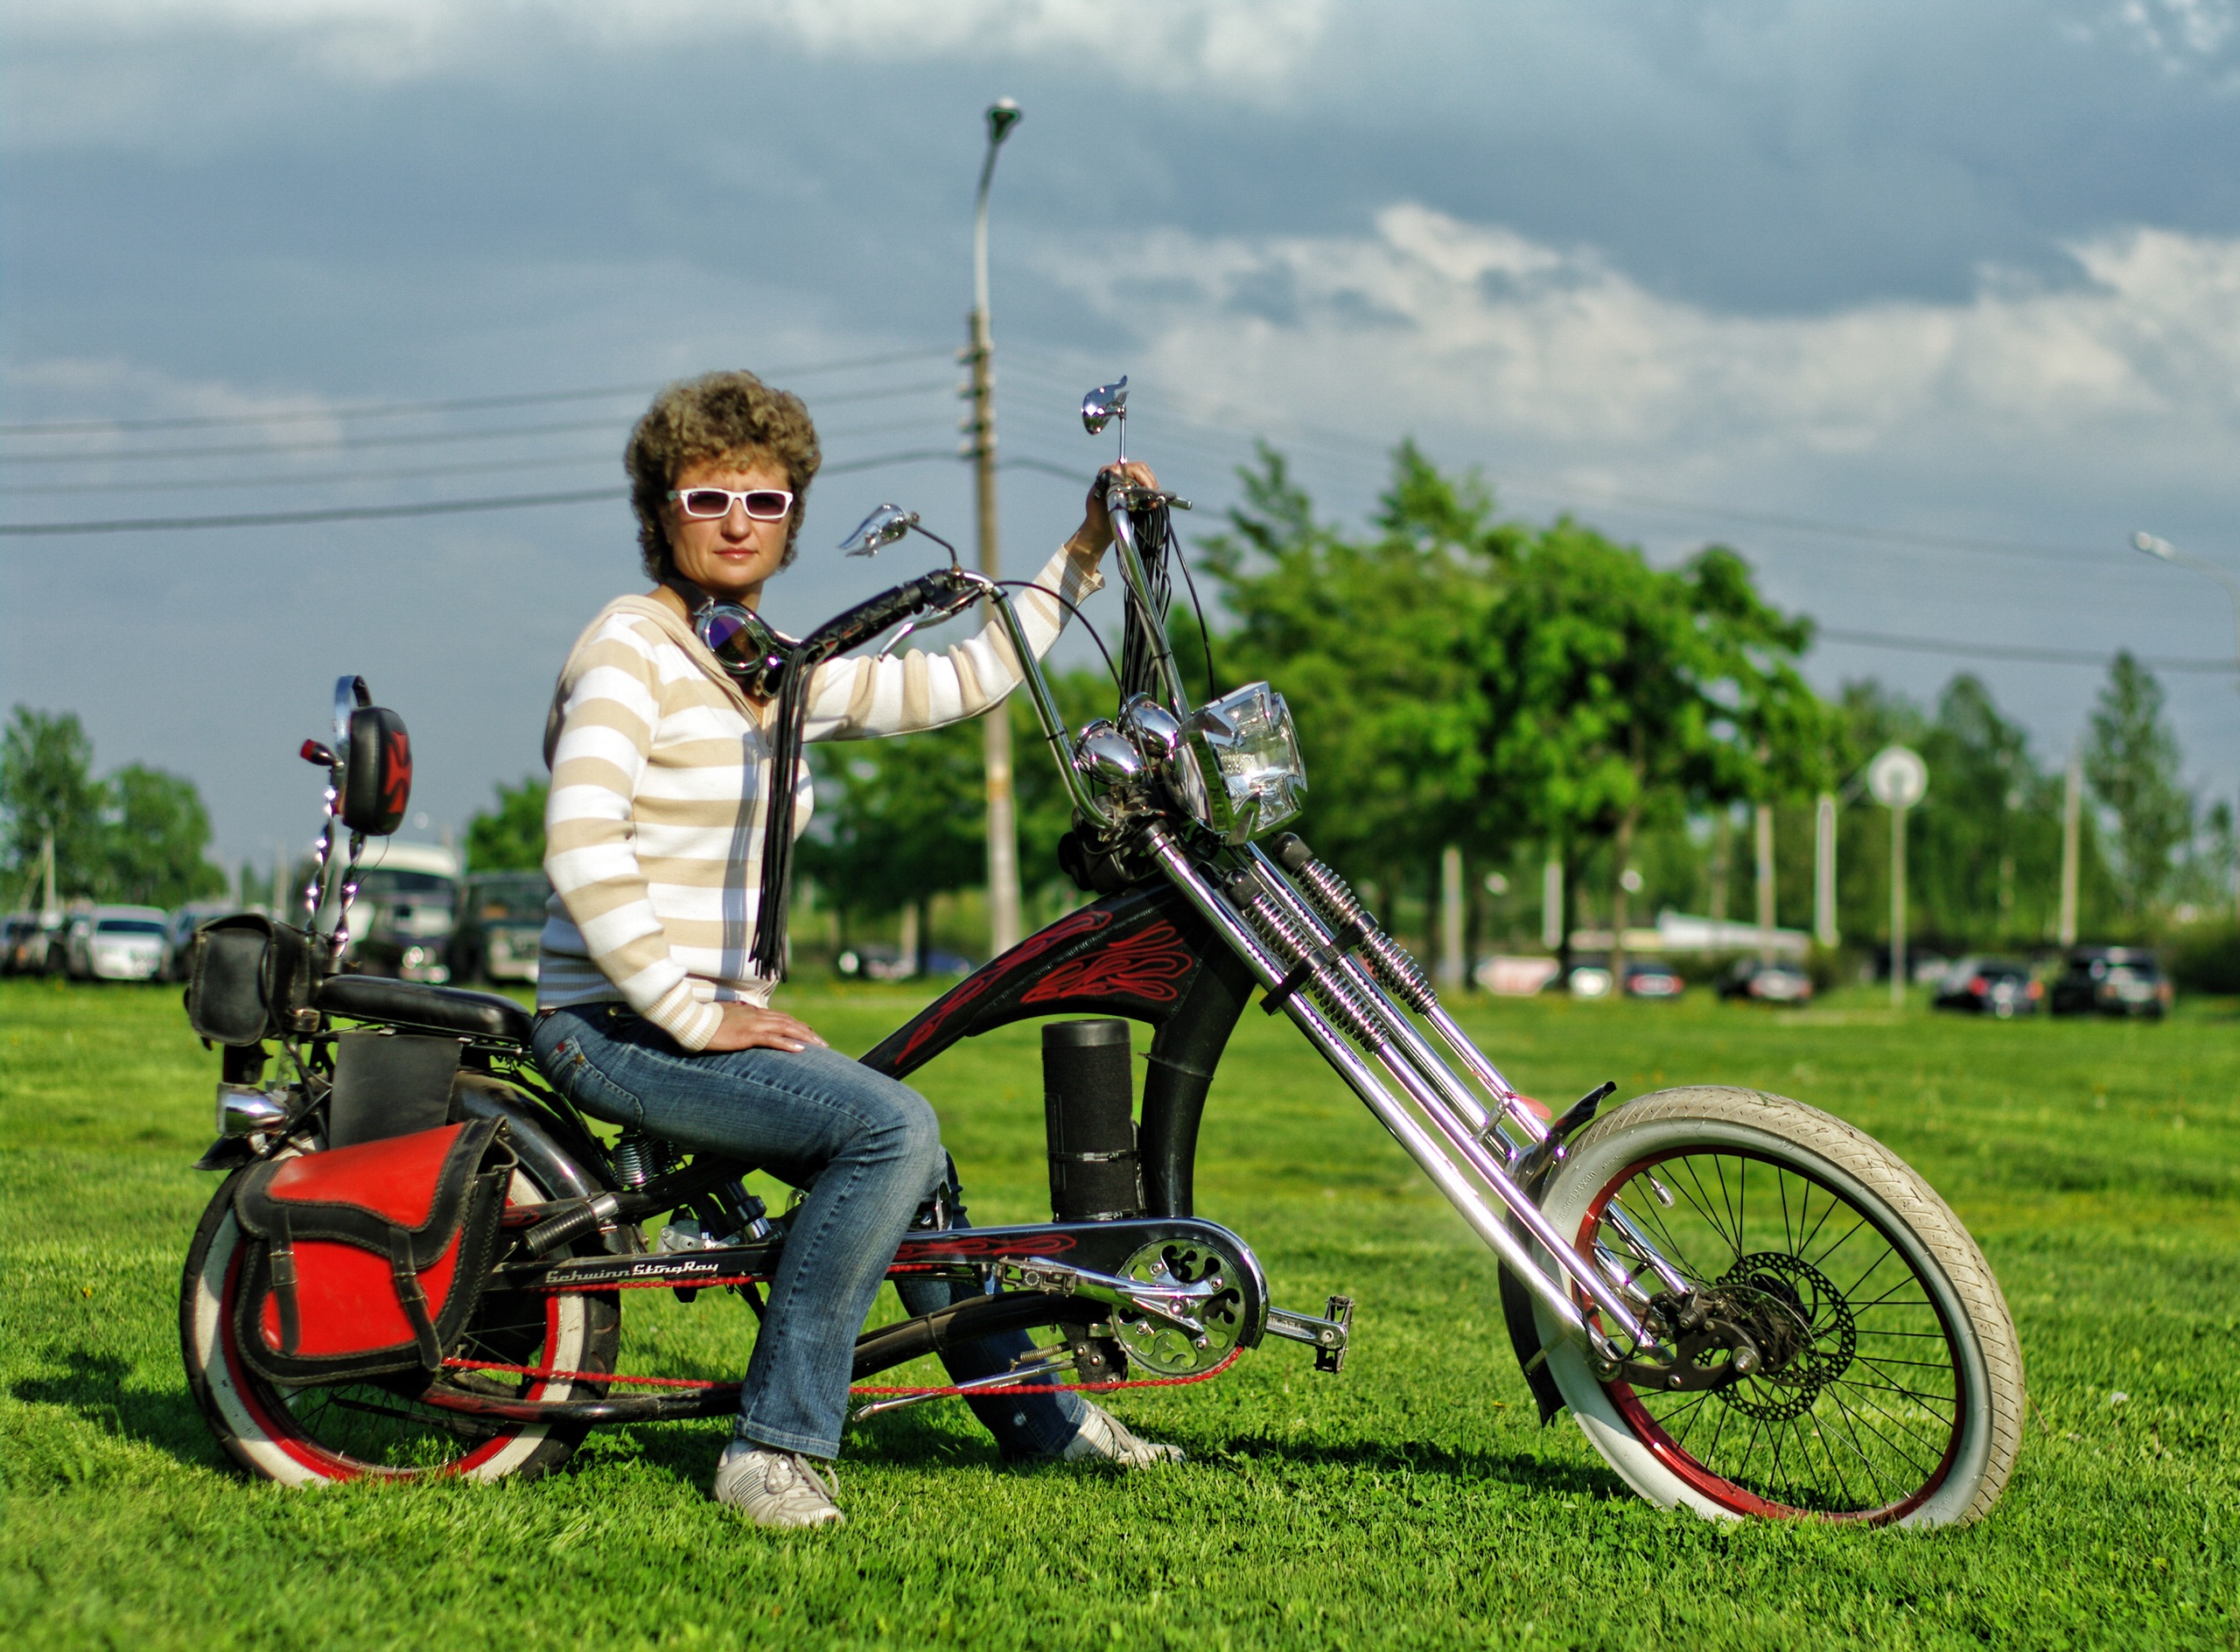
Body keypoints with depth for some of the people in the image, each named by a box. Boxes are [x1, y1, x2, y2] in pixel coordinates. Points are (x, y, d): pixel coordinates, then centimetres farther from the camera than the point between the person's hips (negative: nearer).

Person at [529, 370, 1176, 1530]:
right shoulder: (631, 648, -11)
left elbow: (963, 682, 19)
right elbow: (581, 849, -22)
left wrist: (1083, 554, 16)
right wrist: (693, 1012, -23)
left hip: (718, 1016, 9)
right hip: (616, 1029, -9)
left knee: (909, 1165, 19)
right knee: (891, 1127, -24)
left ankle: (1037, 1415, 37)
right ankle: (775, 1444, -19)